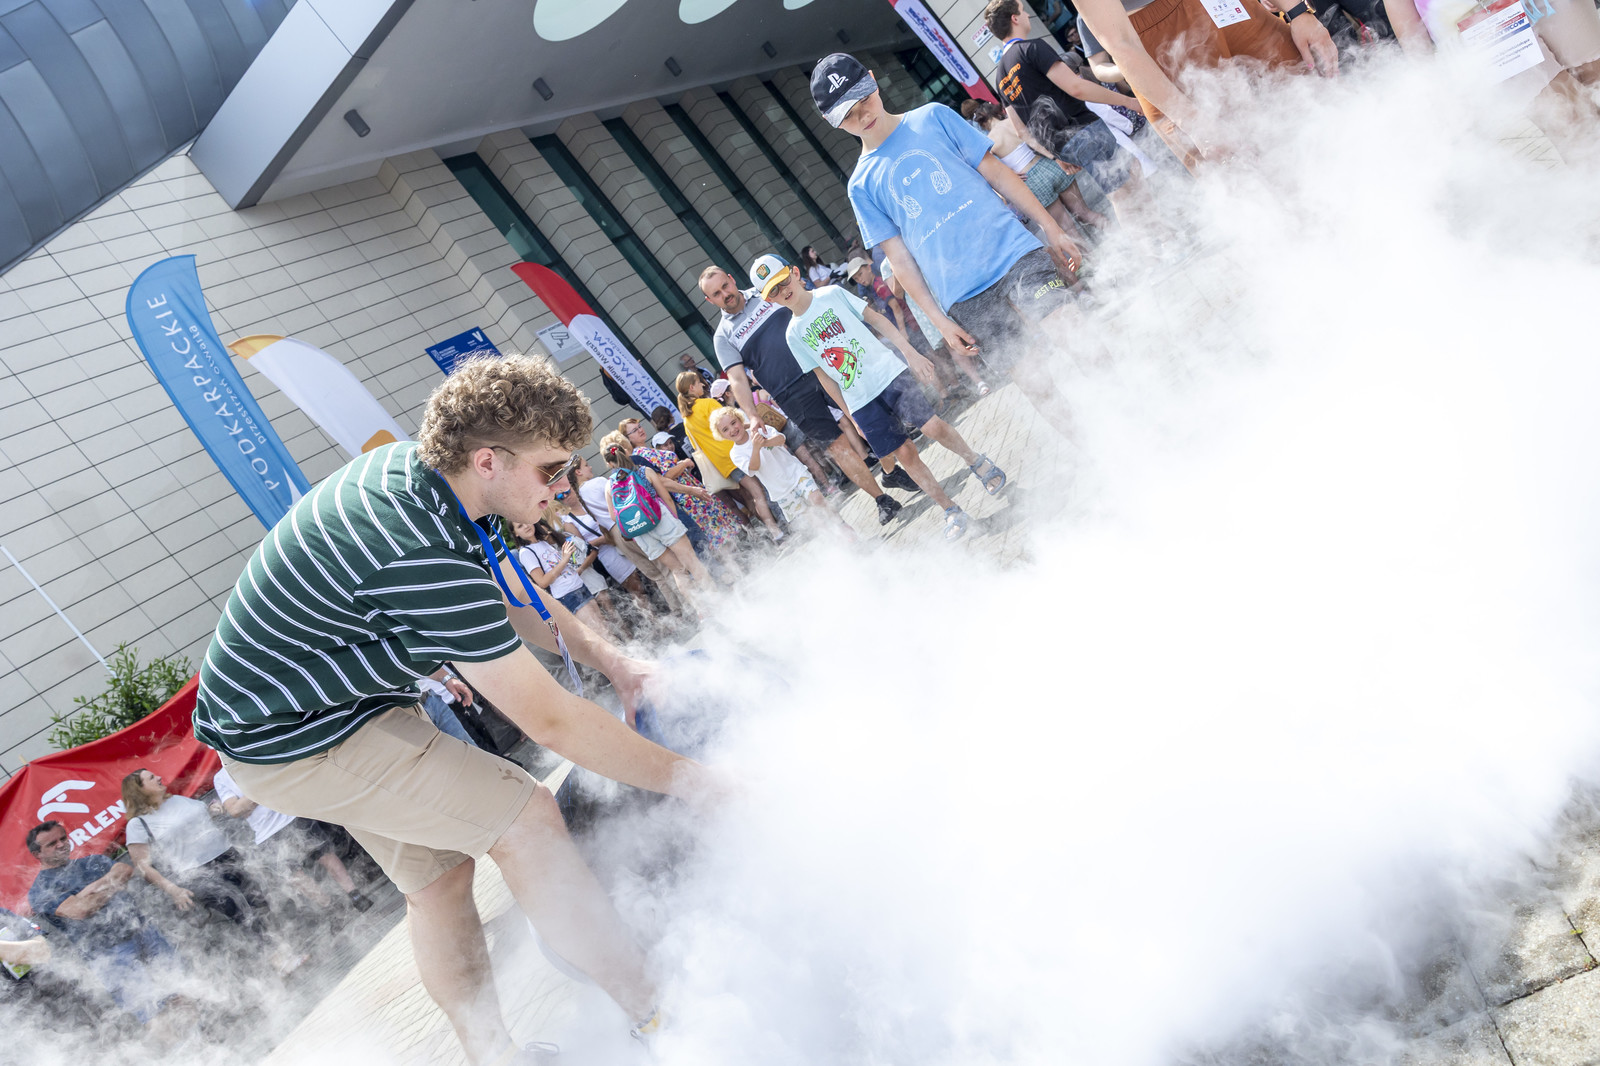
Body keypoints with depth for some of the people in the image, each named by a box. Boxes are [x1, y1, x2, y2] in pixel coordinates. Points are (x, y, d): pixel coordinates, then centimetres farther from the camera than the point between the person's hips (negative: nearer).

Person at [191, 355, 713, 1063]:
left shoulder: (419, 468, -5)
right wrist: (687, 779, -21)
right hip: (290, 739, -10)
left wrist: (612, 661, -2)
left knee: (436, 875, 16)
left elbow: (511, 598, 9)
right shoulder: (423, 556, -35)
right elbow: (549, 720, -30)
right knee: (524, 819, -15)